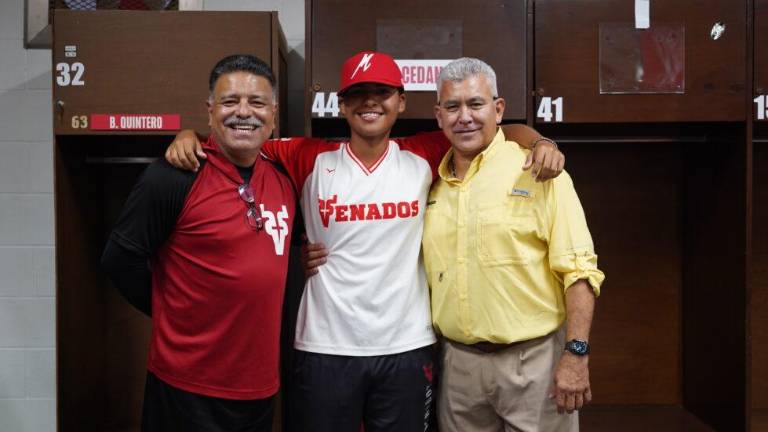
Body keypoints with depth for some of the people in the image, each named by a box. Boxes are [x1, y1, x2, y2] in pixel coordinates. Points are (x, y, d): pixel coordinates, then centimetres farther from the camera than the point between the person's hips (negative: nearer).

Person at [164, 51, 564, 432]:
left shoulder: (422, 157, 1)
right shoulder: (311, 159, -3)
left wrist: (539, 143, -8)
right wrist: (189, 136, -14)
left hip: (407, 348, 2)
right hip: (325, 348, -1)